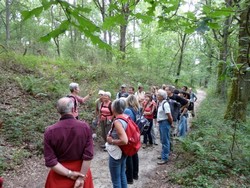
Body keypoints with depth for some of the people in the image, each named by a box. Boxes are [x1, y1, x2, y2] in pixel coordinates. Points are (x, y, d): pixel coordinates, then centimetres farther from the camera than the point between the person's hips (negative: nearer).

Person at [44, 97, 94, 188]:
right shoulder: (85, 127, -16)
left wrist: (69, 173, -13)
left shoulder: (50, 131, -17)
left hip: (60, 174, 0)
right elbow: (88, 156, -17)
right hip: (81, 171, 1)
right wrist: (81, 177, -11)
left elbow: (50, 161, -18)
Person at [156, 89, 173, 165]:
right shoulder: (160, 103, 8)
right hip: (161, 123, 9)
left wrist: (170, 123, -7)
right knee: (163, 140, 21)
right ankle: (165, 154, 36)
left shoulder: (165, 104, -21)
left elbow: (169, 116, -21)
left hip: (165, 123, -9)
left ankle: (165, 158, 9)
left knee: (165, 141, 0)